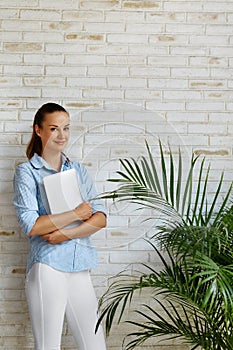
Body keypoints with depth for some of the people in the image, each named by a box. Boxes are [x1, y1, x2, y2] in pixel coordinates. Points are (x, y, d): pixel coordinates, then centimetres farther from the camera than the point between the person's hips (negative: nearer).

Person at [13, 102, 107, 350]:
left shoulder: (78, 170, 13)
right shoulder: (27, 172, 0)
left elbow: (100, 218, 4)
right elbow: (30, 225, -13)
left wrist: (67, 233, -11)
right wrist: (77, 213, -10)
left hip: (79, 267, 5)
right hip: (47, 267, -4)